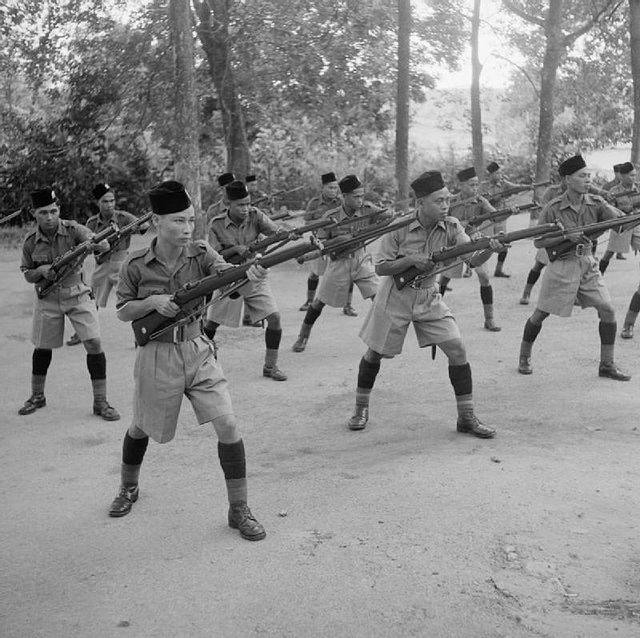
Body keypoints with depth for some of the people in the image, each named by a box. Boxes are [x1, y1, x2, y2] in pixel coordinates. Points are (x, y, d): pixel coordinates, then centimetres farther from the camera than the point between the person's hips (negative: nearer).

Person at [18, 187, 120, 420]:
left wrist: (94, 243, -46)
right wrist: (41, 271, -16)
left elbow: (104, 246, -23)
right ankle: (37, 396, 34)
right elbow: (27, 274, 6)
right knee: (42, 348, 12)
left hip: (77, 295, -2)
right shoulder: (31, 241, -5)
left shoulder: (72, 229, -11)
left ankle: (100, 402, -1)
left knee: (94, 343, -11)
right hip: (47, 298, 2)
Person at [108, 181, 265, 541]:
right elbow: (123, 312, 1)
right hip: (157, 356, -1)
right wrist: (152, 301, -19)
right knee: (142, 427, 17)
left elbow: (227, 275, -22)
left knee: (228, 425, -10)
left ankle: (239, 510, 3)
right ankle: (129, 488, 48)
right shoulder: (137, 266, -7)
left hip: (198, 352, 1)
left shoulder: (201, 254, -5)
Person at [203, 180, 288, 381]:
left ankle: (270, 366, 3)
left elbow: (277, 231, -21)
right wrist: (236, 249, -28)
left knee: (274, 317, -11)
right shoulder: (216, 225, -12)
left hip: (254, 277, 1)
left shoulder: (255, 216, -9)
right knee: (212, 323, 8)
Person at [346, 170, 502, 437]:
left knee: (457, 350, -9)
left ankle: (466, 417, 3)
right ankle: (361, 408, 31)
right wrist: (411, 260, -27)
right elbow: (380, 268, -13)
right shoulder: (400, 228, -17)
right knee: (374, 354, 8)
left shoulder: (451, 227, -9)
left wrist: (490, 250, -41)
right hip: (396, 297, -2)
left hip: (429, 298, 3)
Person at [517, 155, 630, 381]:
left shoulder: (596, 203, 0)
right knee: (540, 313, 4)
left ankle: (607, 364, 10)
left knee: (607, 310, -3)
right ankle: (524, 357, 25)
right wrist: (566, 236, -21)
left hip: (588, 264, 4)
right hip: (561, 266, -4)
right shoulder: (553, 209, -11)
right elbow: (538, 242, -9)